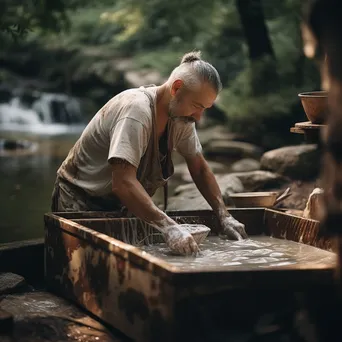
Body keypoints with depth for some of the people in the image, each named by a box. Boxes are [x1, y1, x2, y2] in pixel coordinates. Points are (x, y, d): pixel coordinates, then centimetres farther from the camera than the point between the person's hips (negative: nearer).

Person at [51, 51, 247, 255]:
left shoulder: (181, 114, -7)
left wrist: (224, 216, -7)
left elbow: (200, 169, 5)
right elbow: (123, 183, -39)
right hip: (80, 202, -7)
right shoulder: (136, 109, -30)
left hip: (118, 204, 7)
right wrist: (169, 227, -47)